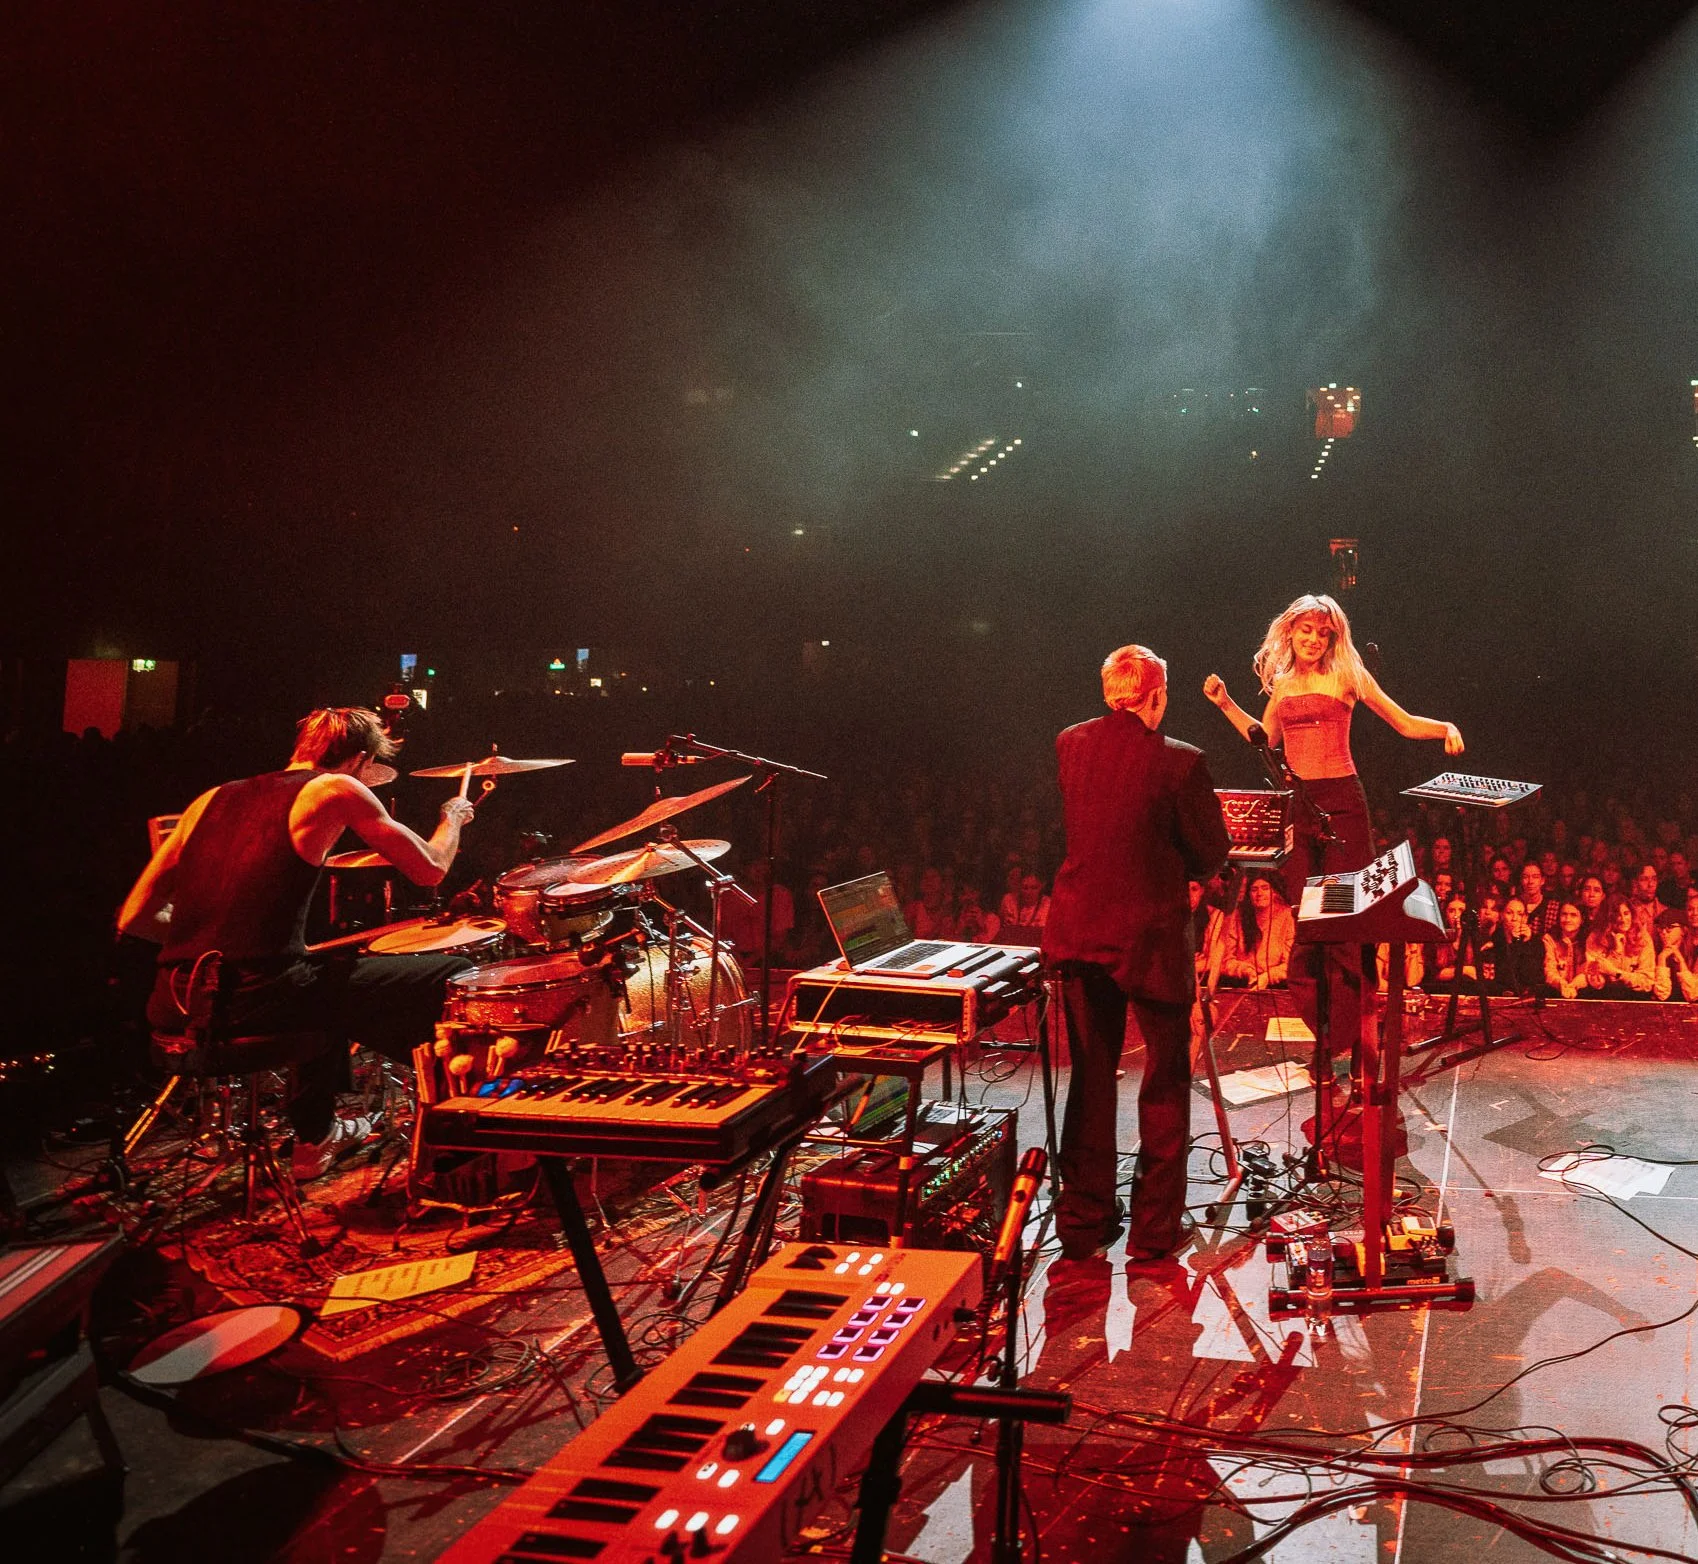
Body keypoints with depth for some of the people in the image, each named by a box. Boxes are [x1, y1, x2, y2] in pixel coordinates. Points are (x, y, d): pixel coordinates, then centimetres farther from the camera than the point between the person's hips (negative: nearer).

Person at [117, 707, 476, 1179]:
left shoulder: (213, 799, 19)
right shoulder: (336, 790, 4)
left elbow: (133, 918, 18)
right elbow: (429, 870, 7)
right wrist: (453, 817, 27)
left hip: (175, 1010, 8)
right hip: (254, 998, -7)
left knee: (331, 978, 38)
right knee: (456, 978, 5)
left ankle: (315, 1137, 46)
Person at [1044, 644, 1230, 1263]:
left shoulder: (1069, 744, 0)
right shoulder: (1179, 762, -16)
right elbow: (1211, 853, -7)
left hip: (1079, 930, 5)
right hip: (1151, 934, -4)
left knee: (1090, 1077, 15)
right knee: (1165, 1083, 11)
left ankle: (1083, 1222, 22)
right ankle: (1154, 1229, 16)